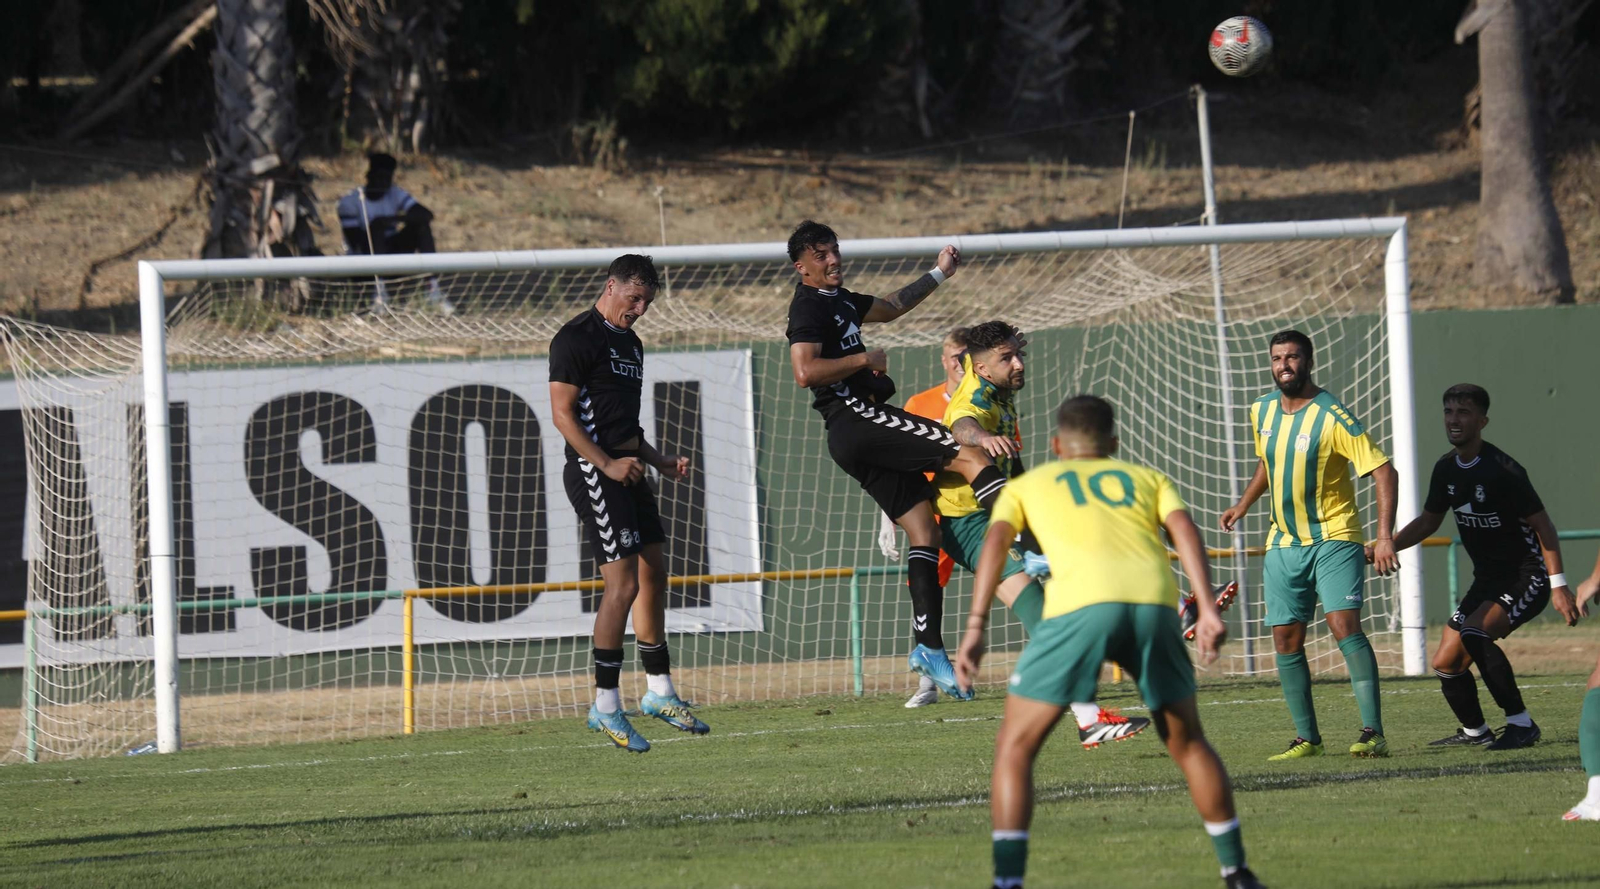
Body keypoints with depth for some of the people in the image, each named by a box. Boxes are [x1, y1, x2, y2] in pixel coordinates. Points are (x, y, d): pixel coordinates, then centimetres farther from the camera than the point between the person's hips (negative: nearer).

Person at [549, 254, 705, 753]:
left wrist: (658, 461, 16)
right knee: (623, 581, -14)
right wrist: (608, 465, -20)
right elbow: (562, 414, -14)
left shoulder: (630, 343, 20)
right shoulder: (578, 338, -9)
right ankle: (605, 706, -11)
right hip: (593, 471, -10)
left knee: (653, 576, 12)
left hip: (627, 470, 10)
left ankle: (659, 692, 24)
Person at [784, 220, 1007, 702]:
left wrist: (938, 273, 40)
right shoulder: (809, 307, -6)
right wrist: (864, 360, -14)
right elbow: (805, 372, -21)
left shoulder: (838, 300, 24)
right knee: (970, 456, -19)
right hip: (854, 419, -10)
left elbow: (889, 307, 42)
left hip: (861, 436, 10)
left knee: (924, 532, 4)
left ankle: (929, 646, -1)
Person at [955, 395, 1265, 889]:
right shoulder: (1146, 478, 32)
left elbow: (996, 540, 10)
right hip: (1154, 602, 2)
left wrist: (976, 626, 1)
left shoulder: (1026, 485, 29)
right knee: (1187, 742, 23)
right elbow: (1183, 529, 13)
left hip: (1080, 604, -2)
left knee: (1015, 748, 7)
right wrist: (1208, 608, 2)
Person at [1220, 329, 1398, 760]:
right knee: (1286, 639, 3)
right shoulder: (1261, 412, 5)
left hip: (1334, 537, -6)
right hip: (1284, 543, 6)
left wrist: (1385, 537, -24)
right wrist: (1244, 504, 22)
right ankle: (1307, 737, 13)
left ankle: (1373, 732, -23)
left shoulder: (1333, 417, -16)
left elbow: (1384, 472, -17)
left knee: (1344, 624, -21)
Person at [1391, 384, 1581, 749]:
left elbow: (1542, 524, -16)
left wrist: (1557, 584, -21)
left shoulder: (1502, 470, -19)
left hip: (1527, 579, -8)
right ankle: (1474, 731, 30)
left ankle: (1521, 725, -21)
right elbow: (1428, 521, 19)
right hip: (1487, 581, 8)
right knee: (1446, 663, 4)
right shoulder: (1446, 470, 4)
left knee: (1474, 634, -30)